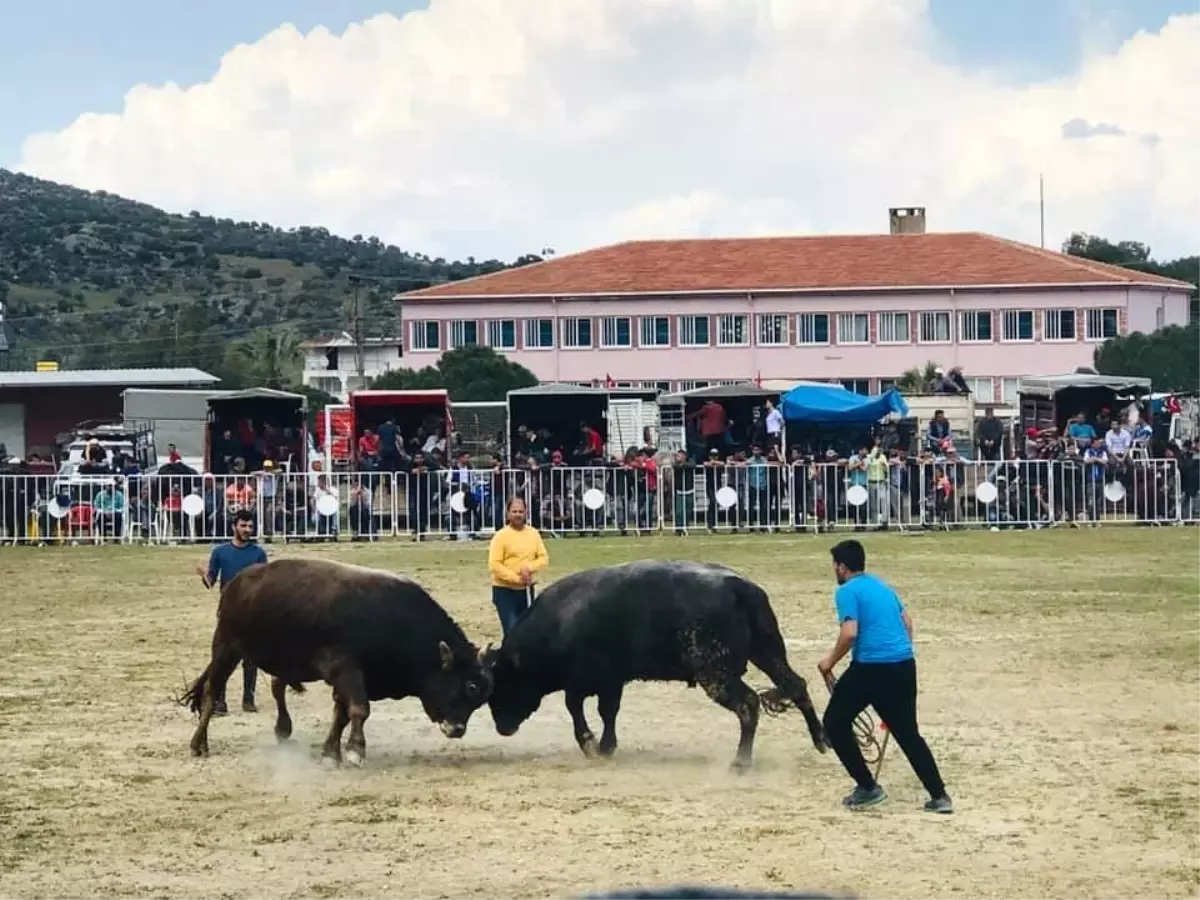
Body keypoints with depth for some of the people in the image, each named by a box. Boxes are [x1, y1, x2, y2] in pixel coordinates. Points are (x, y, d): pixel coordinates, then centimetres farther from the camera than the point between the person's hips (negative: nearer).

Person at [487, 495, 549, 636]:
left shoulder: (533, 533, 5)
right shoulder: (501, 536, -11)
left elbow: (544, 558, 4)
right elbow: (494, 565, -16)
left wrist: (529, 568, -15)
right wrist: (517, 578, -20)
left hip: (526, 590, 5)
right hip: (504, 590, -5)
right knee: (512, 631, -11)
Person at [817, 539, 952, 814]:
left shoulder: (847, 592, -5)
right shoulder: (882, 585, 19)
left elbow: (850, 633, -17)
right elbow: (907, 621, 23)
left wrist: (831, 661, -3)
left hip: (871, 667, -7)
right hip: (905, 665, 7)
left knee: (835, 722, 10)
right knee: (908, 733, 16)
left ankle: (868, 788, 7)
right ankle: (939, 796, 10)